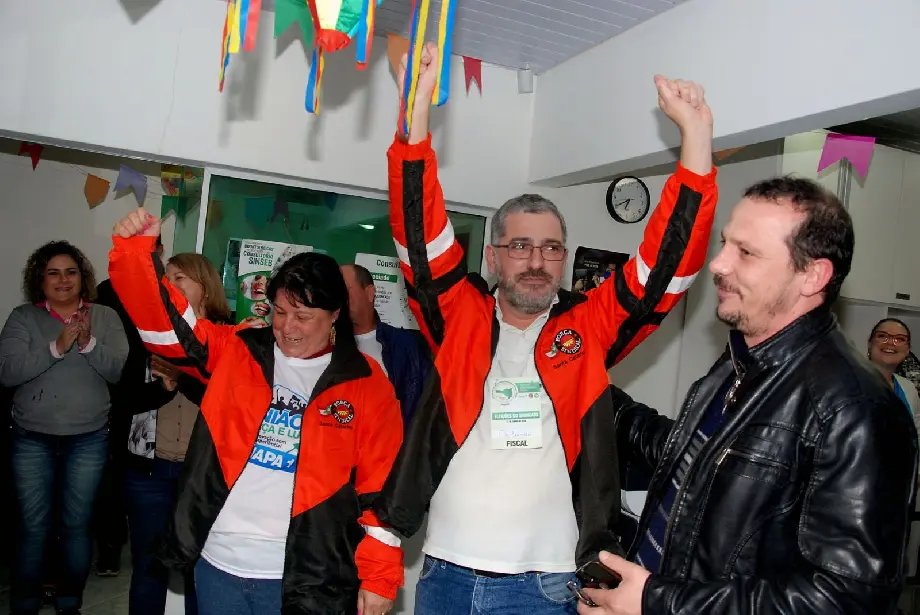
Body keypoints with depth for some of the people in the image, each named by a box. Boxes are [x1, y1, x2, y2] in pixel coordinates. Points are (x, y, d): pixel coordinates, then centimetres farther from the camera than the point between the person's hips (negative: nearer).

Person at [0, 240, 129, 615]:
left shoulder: (106, 318, 2)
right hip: (32, 439, 0)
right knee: (33, 527, 7)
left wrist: (89, 343, -22)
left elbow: (119, 371, -6)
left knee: (77, 525, 9)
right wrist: (56, 348, -22)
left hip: (88, 439, 0)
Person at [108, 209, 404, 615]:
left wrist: (378, 577, -7)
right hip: (218, 564, 3)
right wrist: (135, 250, -21)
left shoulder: (366, 385, -4)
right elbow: (165, 322, -5)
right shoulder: (235, 352, 3)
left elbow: (381, 485, -5)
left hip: (302, 577, -2)